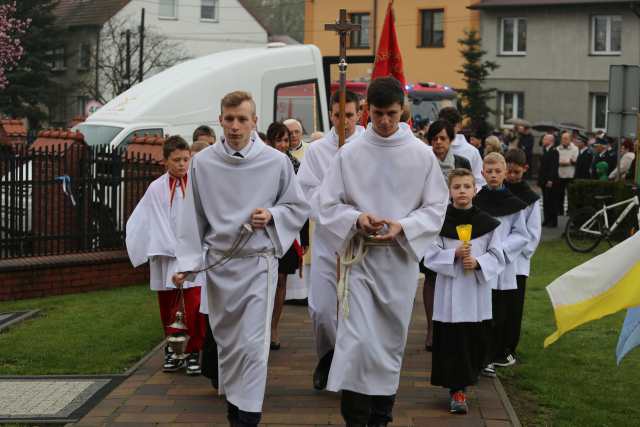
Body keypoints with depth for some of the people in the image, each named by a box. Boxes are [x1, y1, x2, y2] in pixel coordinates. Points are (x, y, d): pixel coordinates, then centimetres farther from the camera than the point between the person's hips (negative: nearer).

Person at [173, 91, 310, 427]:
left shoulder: (276, 162, -6)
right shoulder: (202, 163, -3)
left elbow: (299, 208, 6)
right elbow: (193, 218, 3)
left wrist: (272, 216, -14)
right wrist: (186, 263, -4)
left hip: (258, 262, -2)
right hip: (218, 262, 3)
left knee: (253, 344, -9)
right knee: (226, 340, 14)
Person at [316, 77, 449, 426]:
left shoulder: (422, 154, -1)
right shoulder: (350, 154, -2)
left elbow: (436, 207, 3)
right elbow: (328, 204, 2)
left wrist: (403, 226, -14)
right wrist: (356, 219, -17)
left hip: (401, 257, 2)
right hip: (360, 256, -1)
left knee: (391, 340, 10)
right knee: (358, 341, -12)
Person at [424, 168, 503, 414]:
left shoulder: (486, 223, 2)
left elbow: (497, 257, 3)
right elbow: (431, 256, -3)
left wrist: (478, 262, -14)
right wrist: (454, 254, -17)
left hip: (477, 292, 2)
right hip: (449, 290, -2)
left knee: (475, 342, 7)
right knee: (451, 343, -3)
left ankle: (463, 382, 28)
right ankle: (457, 390, 4)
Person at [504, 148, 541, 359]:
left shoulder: (531, 199, 4)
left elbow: (533, 233, 2)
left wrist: (518, 252, -8)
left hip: (517, 262, 0)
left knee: (513, 307, 2)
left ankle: (509, 347, 12)